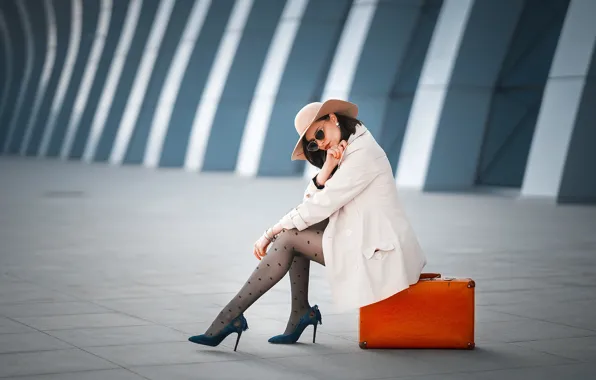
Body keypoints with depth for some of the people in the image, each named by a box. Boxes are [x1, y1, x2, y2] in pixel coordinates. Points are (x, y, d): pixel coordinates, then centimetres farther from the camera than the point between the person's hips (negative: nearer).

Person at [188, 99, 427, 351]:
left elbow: (320, 206, -17)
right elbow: (311, 199, 7)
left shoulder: (363, 155, -16)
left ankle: (231, 316, -8)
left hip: (379, 253, -10)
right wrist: (326, 169, -13)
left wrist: (270, 234, -10)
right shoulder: (349, 152, 15)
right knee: (294, 229, 6)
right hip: (364, 240, 10)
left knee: (289, 238, -11)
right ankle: (301, 315, 4)